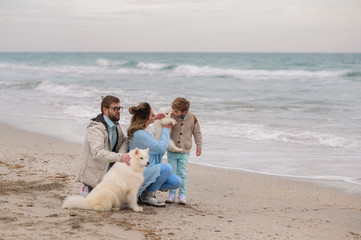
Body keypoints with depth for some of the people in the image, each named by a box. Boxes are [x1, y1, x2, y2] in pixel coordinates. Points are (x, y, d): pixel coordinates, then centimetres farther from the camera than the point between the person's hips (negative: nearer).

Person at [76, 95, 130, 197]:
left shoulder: (115, 125, 6)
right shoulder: (96, 128, -24)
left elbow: (125, 140, 8)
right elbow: (97, 152, -36)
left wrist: (122, 154, -16)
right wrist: (120, 157, -47)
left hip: (108, 167, 9)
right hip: (93, 173, -9)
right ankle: (88, 190, 7)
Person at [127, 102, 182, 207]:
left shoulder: (146, 130, 9)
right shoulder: (139, 134, -23)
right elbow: (161, 147, -19)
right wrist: (166, 130, -5)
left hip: (148, 169, 9)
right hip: (139, 173, -9)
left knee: (177, 182, -2)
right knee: (167, 167, -29)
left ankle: (146, 189, 12)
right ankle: (147, 196, -12)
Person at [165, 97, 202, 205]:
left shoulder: (192, 118, -7)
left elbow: (197, 132, 7)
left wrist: (199, 146, 8)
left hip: (184, 152, -1)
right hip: (171, 151, 1)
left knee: (183, 174, 0)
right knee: (172, 173, 3)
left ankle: (182, 195, 8)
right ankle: (172, 194, 12)